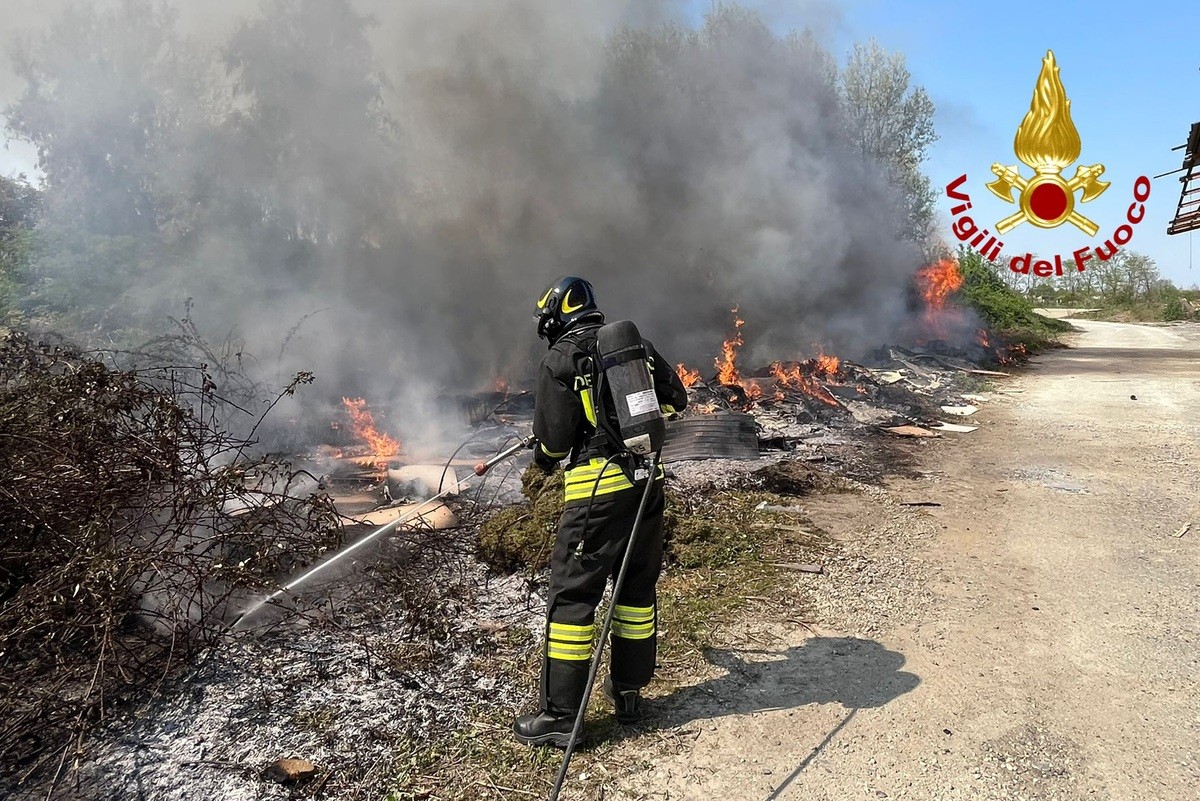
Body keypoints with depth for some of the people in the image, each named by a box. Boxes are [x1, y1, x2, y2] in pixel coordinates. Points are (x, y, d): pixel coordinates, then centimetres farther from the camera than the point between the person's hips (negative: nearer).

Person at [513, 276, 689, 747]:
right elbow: (676, 400, 16)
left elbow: (554, 437, -7)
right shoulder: (637, 345, 12)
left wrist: (542, 461, 15)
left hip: (599, 487, -6)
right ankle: (628, 691, 30)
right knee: (638, 585, 17)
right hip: (648, 479, 7)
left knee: (571, 593, 1)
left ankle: (560, 714, 7)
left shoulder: (561, 359, -5)